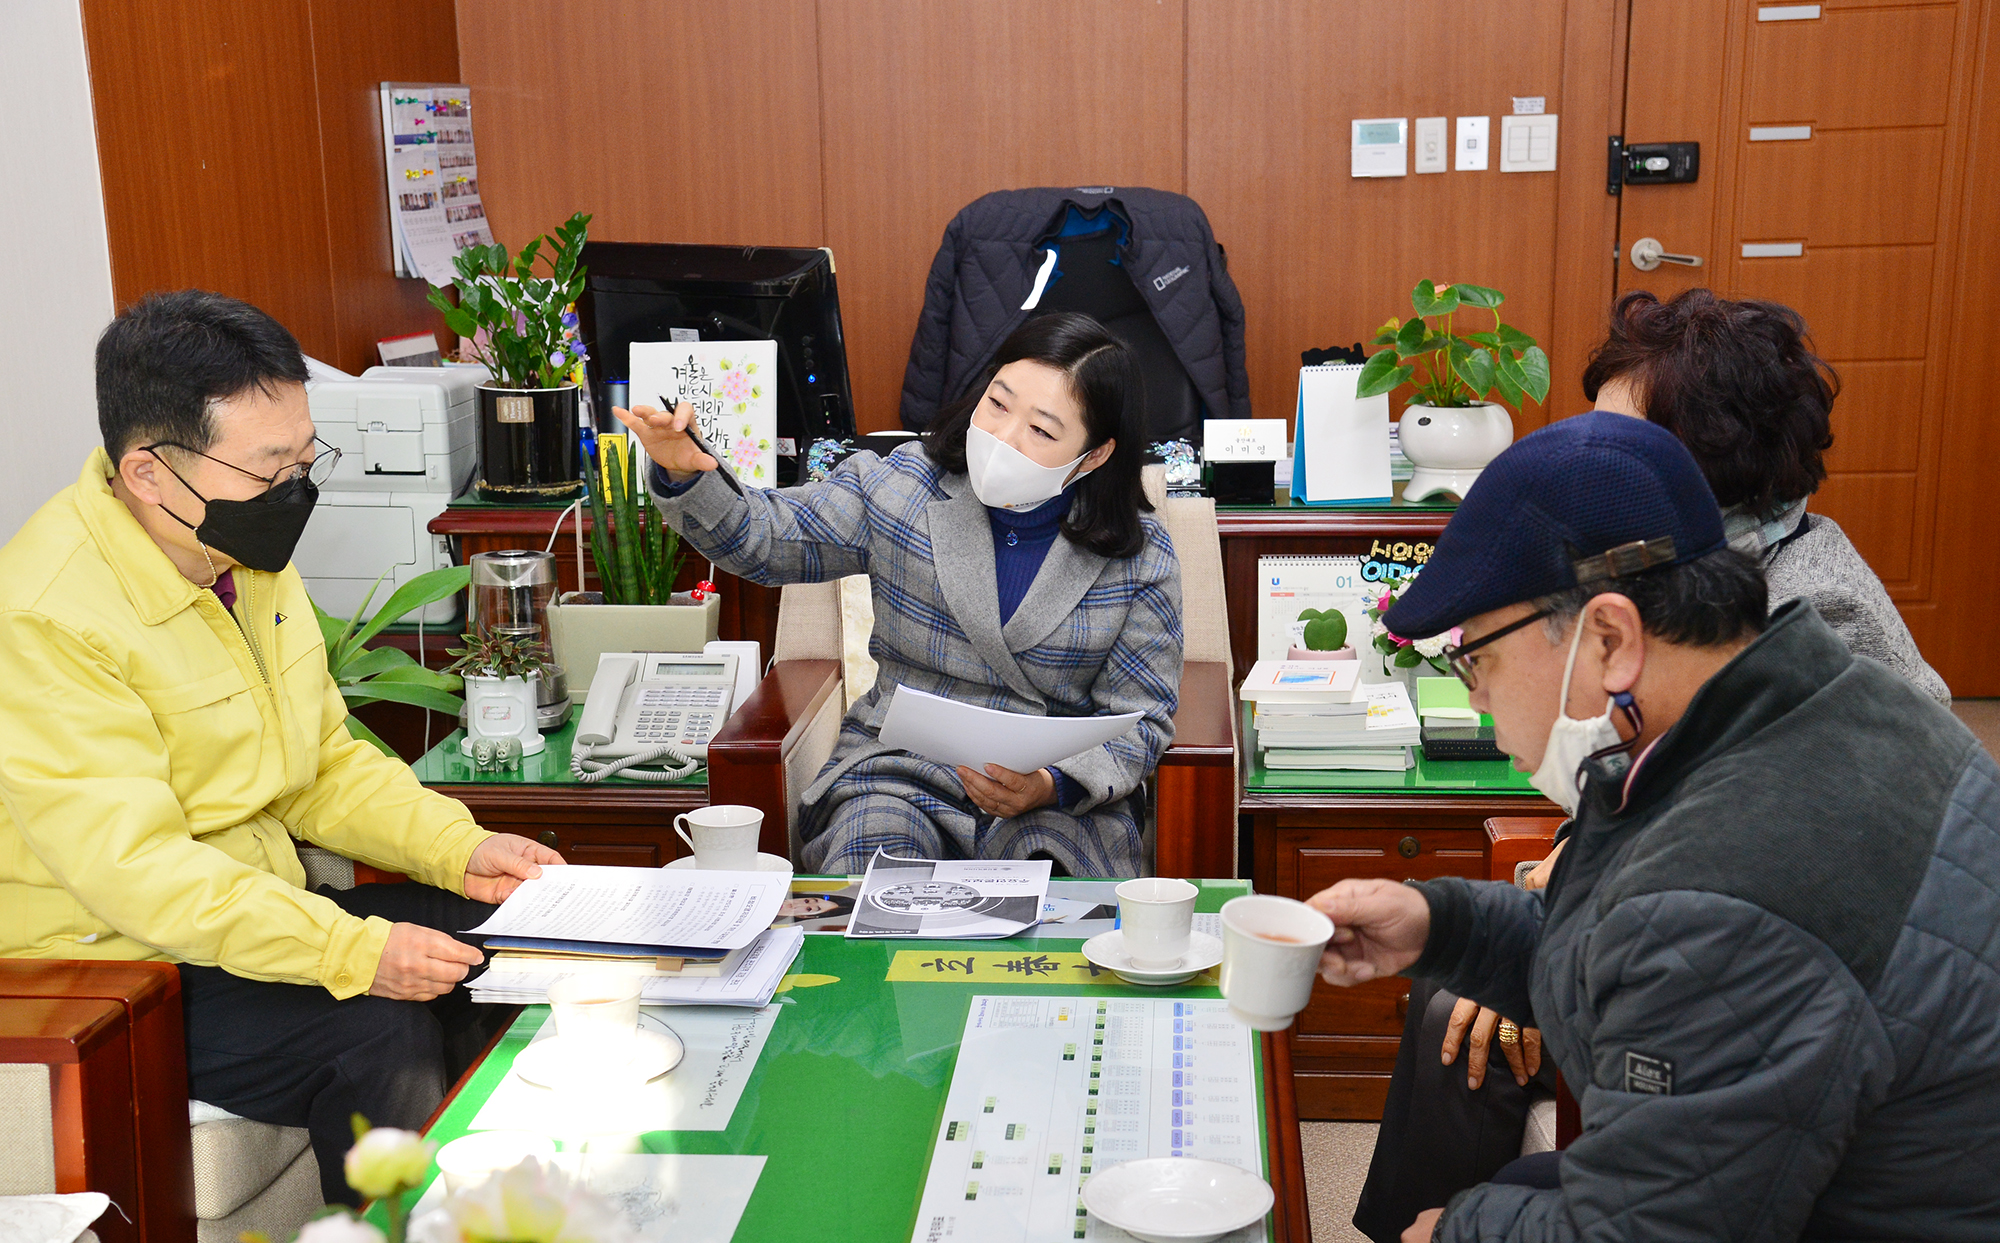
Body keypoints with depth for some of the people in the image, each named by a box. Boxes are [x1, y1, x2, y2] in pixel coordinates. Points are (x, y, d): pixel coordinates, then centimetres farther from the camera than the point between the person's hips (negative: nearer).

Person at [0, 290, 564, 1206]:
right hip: (114, 963, -8)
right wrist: (353, 951, -36)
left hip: (261, 912, 9)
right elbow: (132, 867, -29)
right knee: (382, 1031, -27)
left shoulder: (245, 554, 4)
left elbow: (326, 761, 11)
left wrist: (458, 848, -5)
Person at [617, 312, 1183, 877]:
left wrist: (1052, 787, -21)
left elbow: (1141, 719, -1)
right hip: (899, 772, 2)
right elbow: (760, 538, 5)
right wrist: (686, 474, -16)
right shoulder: (900, 487, 0)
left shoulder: (1141, 560, -4)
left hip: (1063, 800, -1)